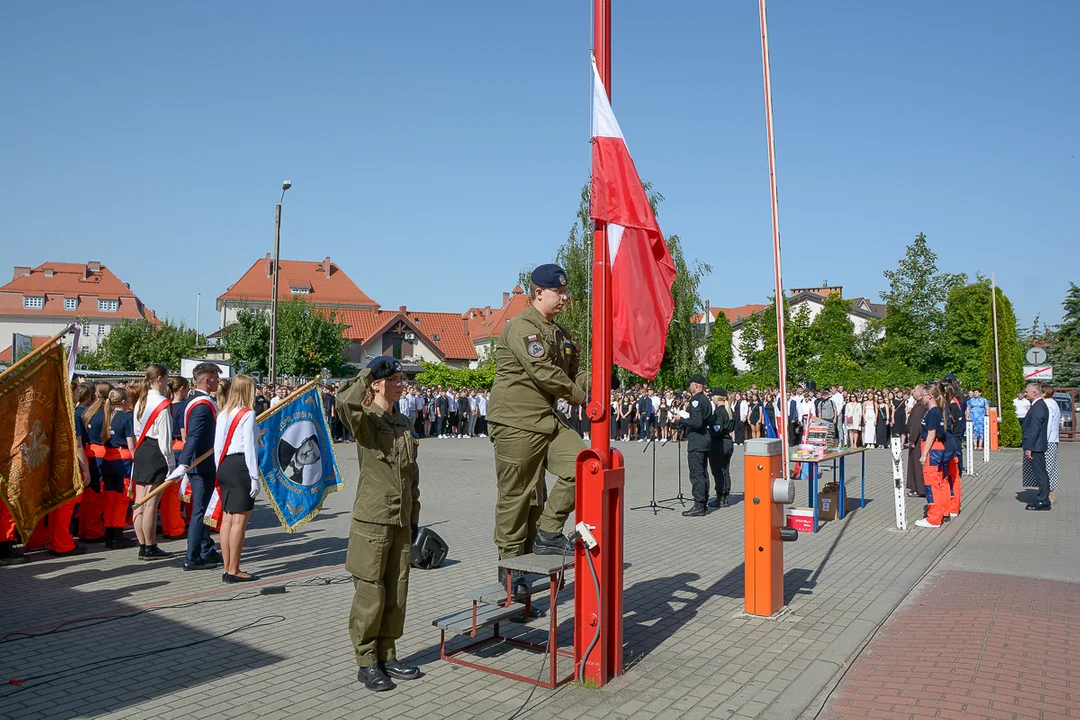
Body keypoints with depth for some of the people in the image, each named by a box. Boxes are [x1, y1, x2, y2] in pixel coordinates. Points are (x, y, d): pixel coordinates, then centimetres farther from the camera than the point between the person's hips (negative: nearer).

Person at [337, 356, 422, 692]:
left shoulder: (404, 424, 13)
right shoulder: (366, 419, -7)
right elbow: (345, 403, -34)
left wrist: (414, 518, 18)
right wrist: (368, 373, -21)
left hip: (401, 522, 7)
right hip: (372, 521, -6)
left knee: (396, 592, 12)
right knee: (370, 594, 2)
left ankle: (387, 656, 26)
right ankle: (367, 663, 16)